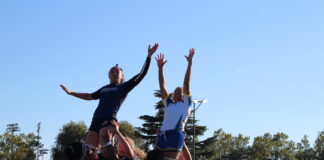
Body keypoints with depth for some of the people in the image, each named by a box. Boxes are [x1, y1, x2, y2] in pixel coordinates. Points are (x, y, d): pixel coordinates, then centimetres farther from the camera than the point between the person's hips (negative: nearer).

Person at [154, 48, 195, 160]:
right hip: (163, 134, 5)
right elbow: (162, 86, 20)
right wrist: (160, 68, 14)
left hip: (176, 134, -5)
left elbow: (186, 83, 7)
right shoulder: (168, 104, 25)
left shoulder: (186, 103, 14)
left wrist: (189, 63, 2)